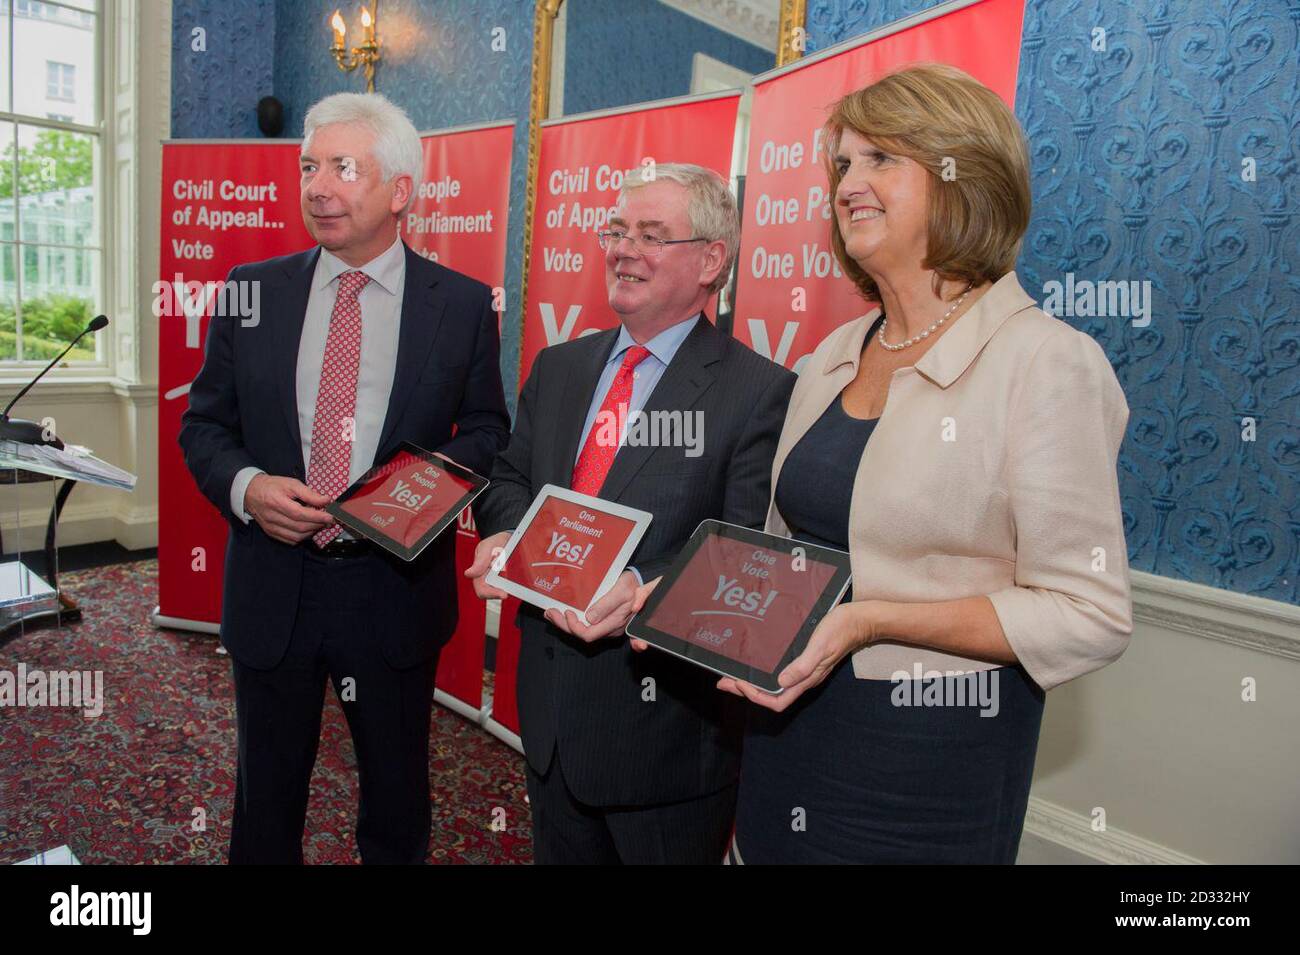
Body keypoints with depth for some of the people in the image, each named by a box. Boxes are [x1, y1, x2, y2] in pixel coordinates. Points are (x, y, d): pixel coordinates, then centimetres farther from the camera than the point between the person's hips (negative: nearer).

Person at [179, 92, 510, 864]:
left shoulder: (464, 305, -3)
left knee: (397, 796, 19)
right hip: (272, 586, 2)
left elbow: (488, 431, 4)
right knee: (267, 791, 20)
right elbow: (204, 425, 6)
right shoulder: (252, 290, 2)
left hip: (397, 587, -1)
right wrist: (246, 485, -14)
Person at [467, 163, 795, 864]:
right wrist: (505, 538, -9)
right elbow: (509, 479, 12)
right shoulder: (557, 367, 7)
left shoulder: (760, 393, -13)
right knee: (559, 853, 25)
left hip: (666, 721, -5)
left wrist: (644, 591, -32)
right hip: (549, 706, 6)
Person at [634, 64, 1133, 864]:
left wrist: (870, 620, -24)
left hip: (930, 760, -6)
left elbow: (1089, 617, -17)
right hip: (790, 725, 6)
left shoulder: (1047, 363, -15)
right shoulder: (835, 355, 5)